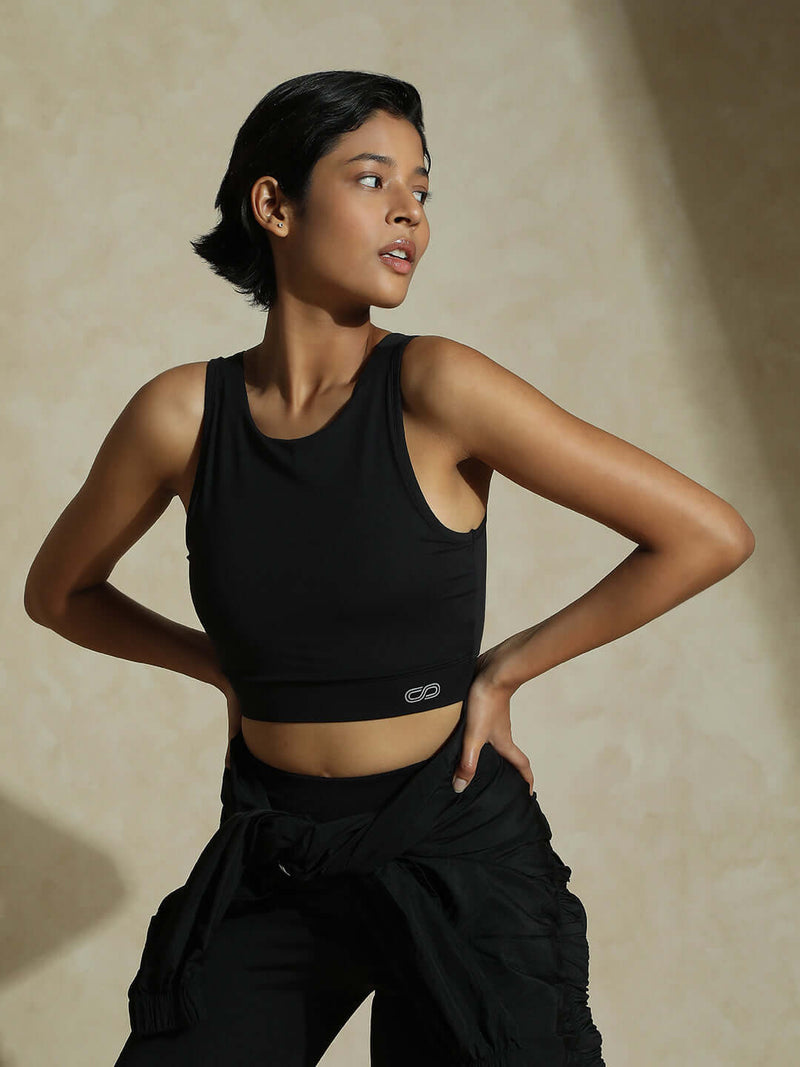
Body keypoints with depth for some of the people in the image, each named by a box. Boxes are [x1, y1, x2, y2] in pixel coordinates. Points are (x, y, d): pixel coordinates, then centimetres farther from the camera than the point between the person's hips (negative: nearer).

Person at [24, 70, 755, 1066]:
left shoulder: (434, 388, -15)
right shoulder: (183, 413, -7)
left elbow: (710, 535, -14)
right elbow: (59, 591, 12)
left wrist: (503, 669, -8)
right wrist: (228, 668, 5)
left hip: (459, 852, -2)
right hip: (270, 868, 2)